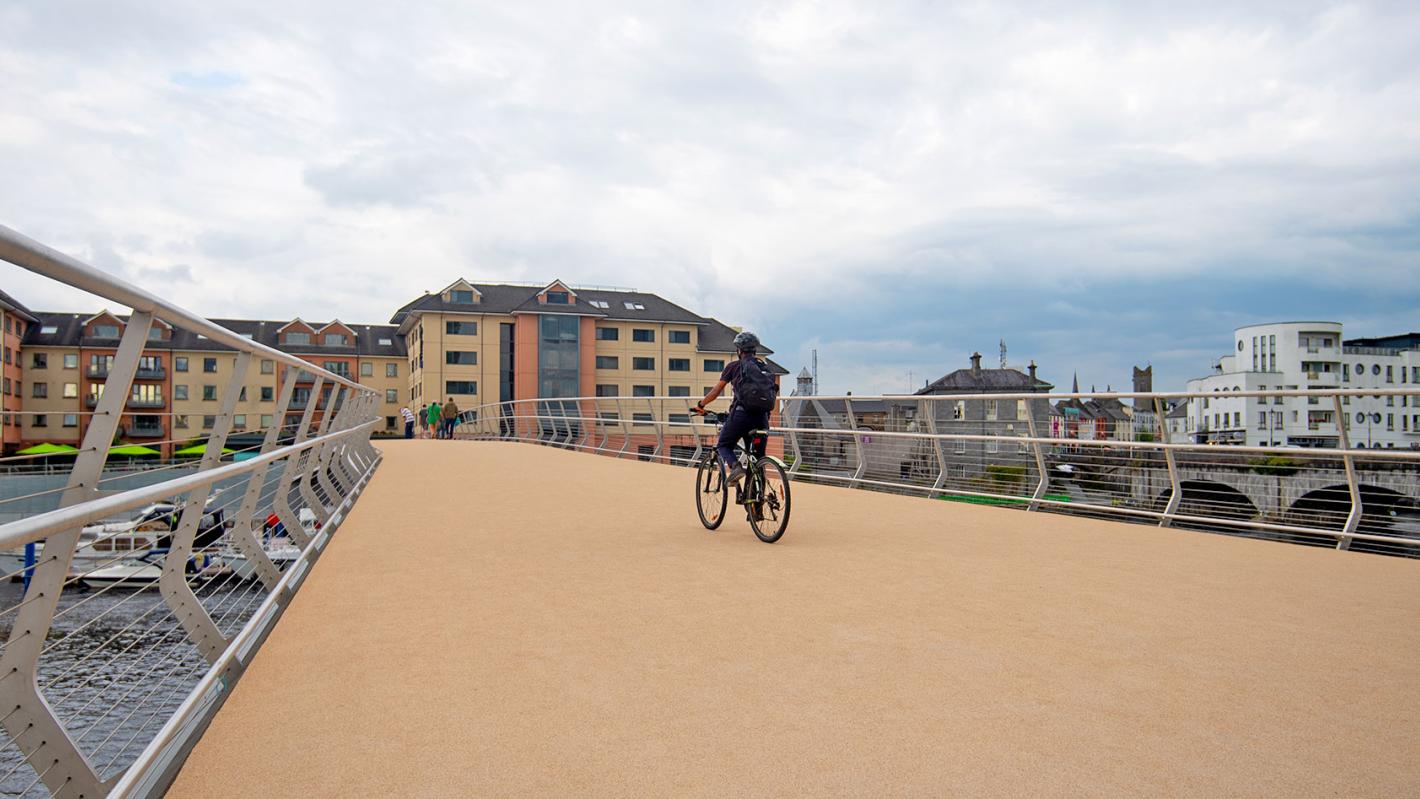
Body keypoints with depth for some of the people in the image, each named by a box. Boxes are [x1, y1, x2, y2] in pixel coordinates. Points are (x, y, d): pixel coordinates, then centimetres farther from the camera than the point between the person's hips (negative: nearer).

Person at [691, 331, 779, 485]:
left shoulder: (734, 366, 6)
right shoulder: (765, 368, 18)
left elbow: (716, 392, 8)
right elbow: (774, 395, 21)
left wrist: (700, 405, 20)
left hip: (741, 414, -4)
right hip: (762, 416, 4)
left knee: (723, 445, 14)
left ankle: (735, 467, -16)